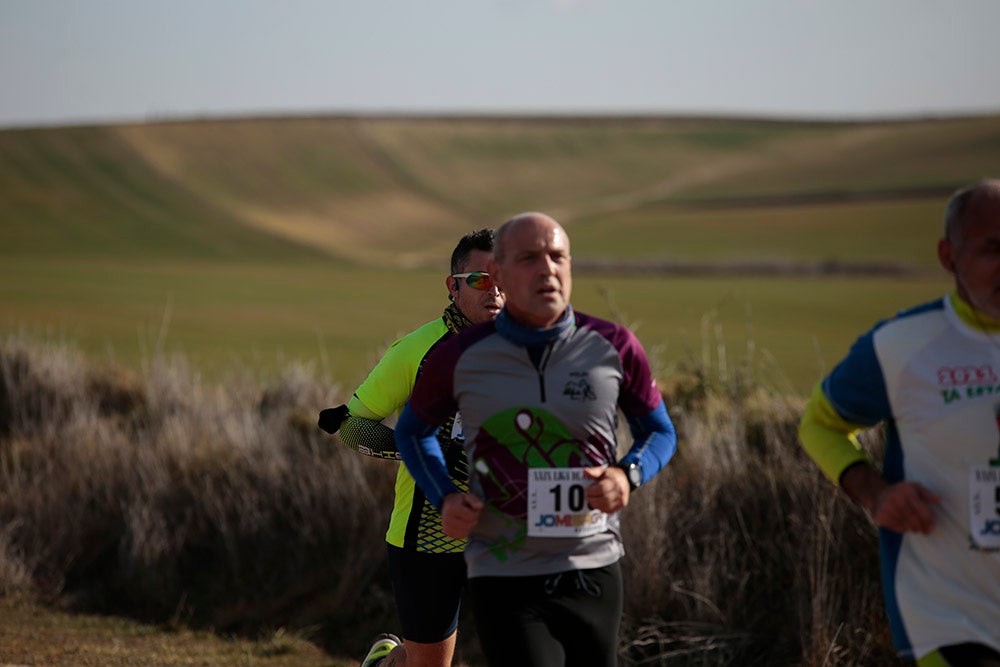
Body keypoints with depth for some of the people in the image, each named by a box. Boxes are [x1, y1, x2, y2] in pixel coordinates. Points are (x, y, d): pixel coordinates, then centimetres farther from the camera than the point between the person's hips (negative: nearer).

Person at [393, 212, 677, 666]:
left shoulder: (614, 349, -3)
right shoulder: (460, 358, -5)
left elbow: (660, 431, 12)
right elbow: (413, 430, 14)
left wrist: (628, 476, -11)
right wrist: (445, 499, -3)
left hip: (592, 573, 3)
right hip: (503, 578, -2)